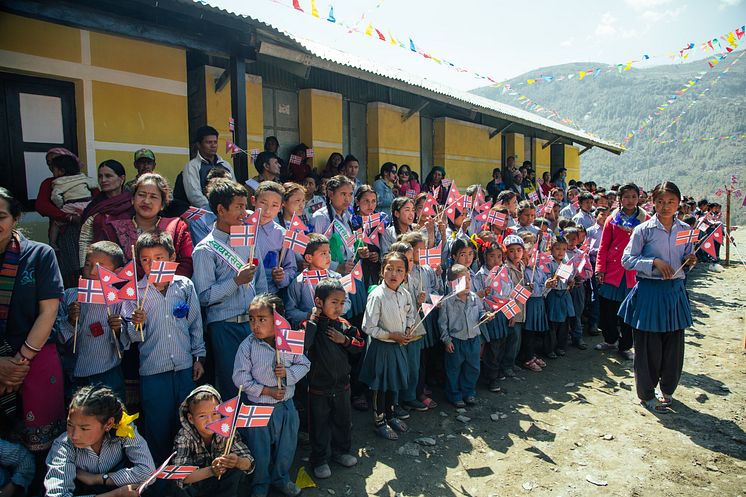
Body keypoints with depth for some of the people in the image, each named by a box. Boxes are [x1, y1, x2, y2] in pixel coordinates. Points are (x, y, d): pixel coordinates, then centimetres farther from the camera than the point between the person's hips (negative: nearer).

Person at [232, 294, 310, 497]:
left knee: (287, 447, 19)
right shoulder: (248, 345, -14)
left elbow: (304, 364, 1)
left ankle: (280, 478, 46)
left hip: (286, 406, 3)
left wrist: (288, 372, -19)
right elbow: (240, 378, -13)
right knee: (260, 451, 12)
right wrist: (267, 391, -17)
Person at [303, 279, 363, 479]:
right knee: (320, 425, 11)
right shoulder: (312, 325, -17)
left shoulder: (344, 325, -1)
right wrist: (313, 320, -34)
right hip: (319, 388, -5)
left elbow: (360, 345, 1)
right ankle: (320, 459, 30)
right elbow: (302, 346, -32)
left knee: (343, 421, 21)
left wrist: (345, 340, -14)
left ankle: (341, 451, 43)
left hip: (342, 385, 5)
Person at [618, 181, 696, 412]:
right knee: (648, 345, 3)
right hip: (649, 291, -4)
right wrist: (654, 262, -19)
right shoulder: (643, 230, -7)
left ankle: (667, 389, 32)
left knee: (674, 343, 11)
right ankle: (647, 394, 20)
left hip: (675, 291, 4)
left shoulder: (685, 229, 7)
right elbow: (627, 259, -8)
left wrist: (690, 261, -5)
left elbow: (687, 258, 17)